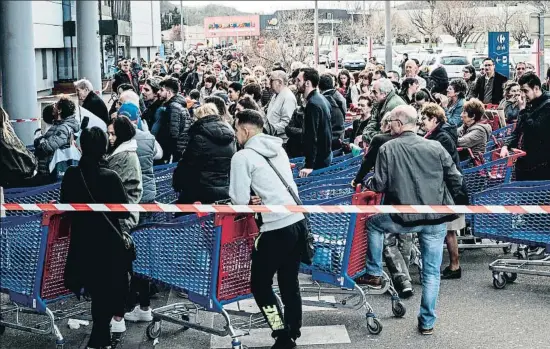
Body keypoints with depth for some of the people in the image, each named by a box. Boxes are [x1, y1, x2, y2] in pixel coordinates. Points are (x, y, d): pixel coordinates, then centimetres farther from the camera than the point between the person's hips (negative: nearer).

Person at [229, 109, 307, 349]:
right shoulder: (278, 149, 15)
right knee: (289, 281, 19)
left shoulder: (242, 156, -7)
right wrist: (261, 198, 7)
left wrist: (250, 200, 12)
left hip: (276, 229, -7)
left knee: (260, 284, 7)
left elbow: (239, 200, -9)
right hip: (298, 221, 7)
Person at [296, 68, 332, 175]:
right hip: (326, 153, 10)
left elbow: (311, 136, -23)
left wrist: (309, 165, -24)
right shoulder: (321, 99, 11)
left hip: (318, 158, -10)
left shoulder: (312, 104, -19)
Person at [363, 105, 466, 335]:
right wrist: (459, 207, 20)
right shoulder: (435, 147, 2)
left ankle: (374, 274, 30)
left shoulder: (388, 148, -4)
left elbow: (379, 185, -3)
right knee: (431, 271, 12)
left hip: (404, 219, -2)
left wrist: (367, 184, 19)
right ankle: (427, 322, 15)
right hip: (436, 219, 2)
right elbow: (456, 181, 4)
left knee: (373, 223, 28)